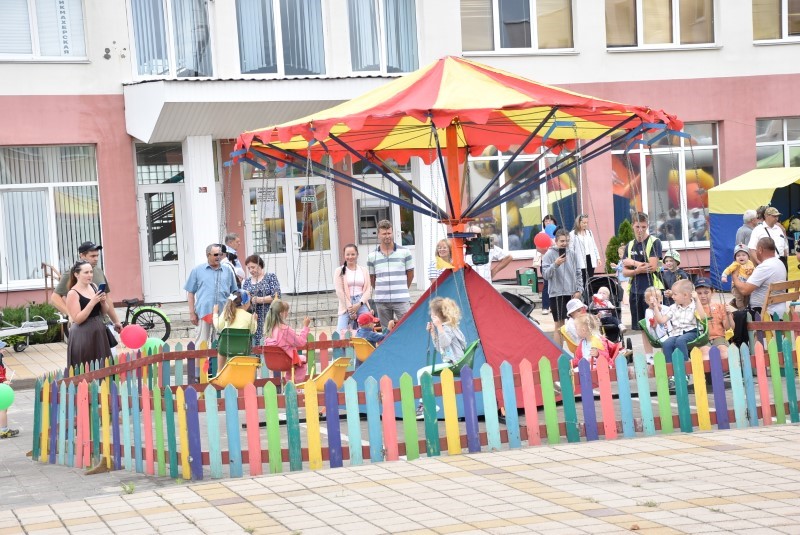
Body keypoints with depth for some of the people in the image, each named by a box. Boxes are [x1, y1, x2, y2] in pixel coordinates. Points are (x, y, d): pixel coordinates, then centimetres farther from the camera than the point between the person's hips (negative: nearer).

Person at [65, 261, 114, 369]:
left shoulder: (94, 286, 6)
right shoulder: (73, 293, -11)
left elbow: (105, 311, 13)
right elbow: (77, 319, -17)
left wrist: (103, 302, -8)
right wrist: (92, 303, -22)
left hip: (99, 332, 6)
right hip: (83, 336, -6)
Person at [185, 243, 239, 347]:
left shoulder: (228, 271, 13)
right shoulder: (197, 270, 7)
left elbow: (234, 293, 17)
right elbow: (190, 293, 8)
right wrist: (192, 313, 1)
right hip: (204, 313, -2)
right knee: (201, 343, -3)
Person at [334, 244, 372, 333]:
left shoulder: (364, 270, 13)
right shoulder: (339, 271, 6)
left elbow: (368, 289, 7)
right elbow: (339, 291, -2)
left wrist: (359, 304, -9)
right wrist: (350, 307, -9)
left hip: (362, 305, 2)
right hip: (346, 305, -2)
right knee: (341, 332, -15)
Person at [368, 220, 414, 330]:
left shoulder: (404, 252, 3)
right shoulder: (372, 256, 6)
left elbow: (410, 273, 10)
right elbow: (372, 278, 14)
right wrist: (380, 291, 9)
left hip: (401, 300, -2)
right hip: (381, 300, 2)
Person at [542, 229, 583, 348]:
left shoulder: (572, 253, 6)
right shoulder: (549, 254, -7)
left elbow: (578, 273, 12)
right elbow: (545, 274, -12)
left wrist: (579, 290, 2)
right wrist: (555, 264, -27)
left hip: (572, 293, 5)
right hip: (557, 294, -5)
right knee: (559, 326, -2)